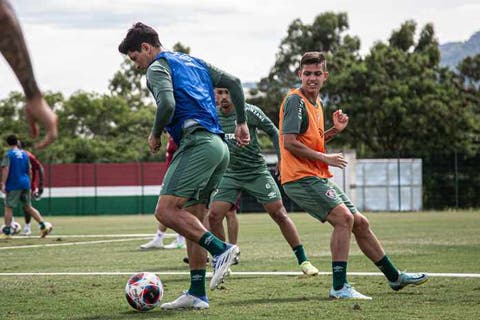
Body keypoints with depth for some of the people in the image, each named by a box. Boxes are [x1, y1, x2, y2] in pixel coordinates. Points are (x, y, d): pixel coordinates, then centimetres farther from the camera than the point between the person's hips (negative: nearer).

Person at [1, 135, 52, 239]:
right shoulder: (24, 154, 12)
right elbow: (29, 170, 15)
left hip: (14, 185, -6)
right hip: (25, 184, 6)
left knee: (8, 207, 2)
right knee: (28, 207, 13)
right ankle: (43, 225, 1)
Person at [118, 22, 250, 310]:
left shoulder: (158, 67, 1)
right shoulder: (195, 62, 26)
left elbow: (167, 104, -17)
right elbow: (234, 82, 20)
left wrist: (155, 135, 0)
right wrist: (242, 122, 20)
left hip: (197, 143, -9)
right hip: (220, 146, 9)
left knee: (165, 210, -15)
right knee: (193, 221, 9)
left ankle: (221, 249, -26)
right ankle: (197, 294, 7)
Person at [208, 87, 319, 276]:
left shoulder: (250, 112, -10)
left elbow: (273, 132, 1)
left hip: (257, 173, -3)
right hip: (230, 175, 3)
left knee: (279, 214, -5)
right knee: (213, 216, -11)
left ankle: (303, 260, 4)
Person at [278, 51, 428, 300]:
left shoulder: (315, 102, 17)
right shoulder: (295, 100, -12)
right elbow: (289, 142, -21)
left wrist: (335, 130, 11)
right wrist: (325, 158, -15)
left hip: (319, 178, 10)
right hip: (300, 178, -10)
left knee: (360, 223, 14)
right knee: (343, 217, -24)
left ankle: (394, 277, 27)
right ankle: (339, 287, -22)